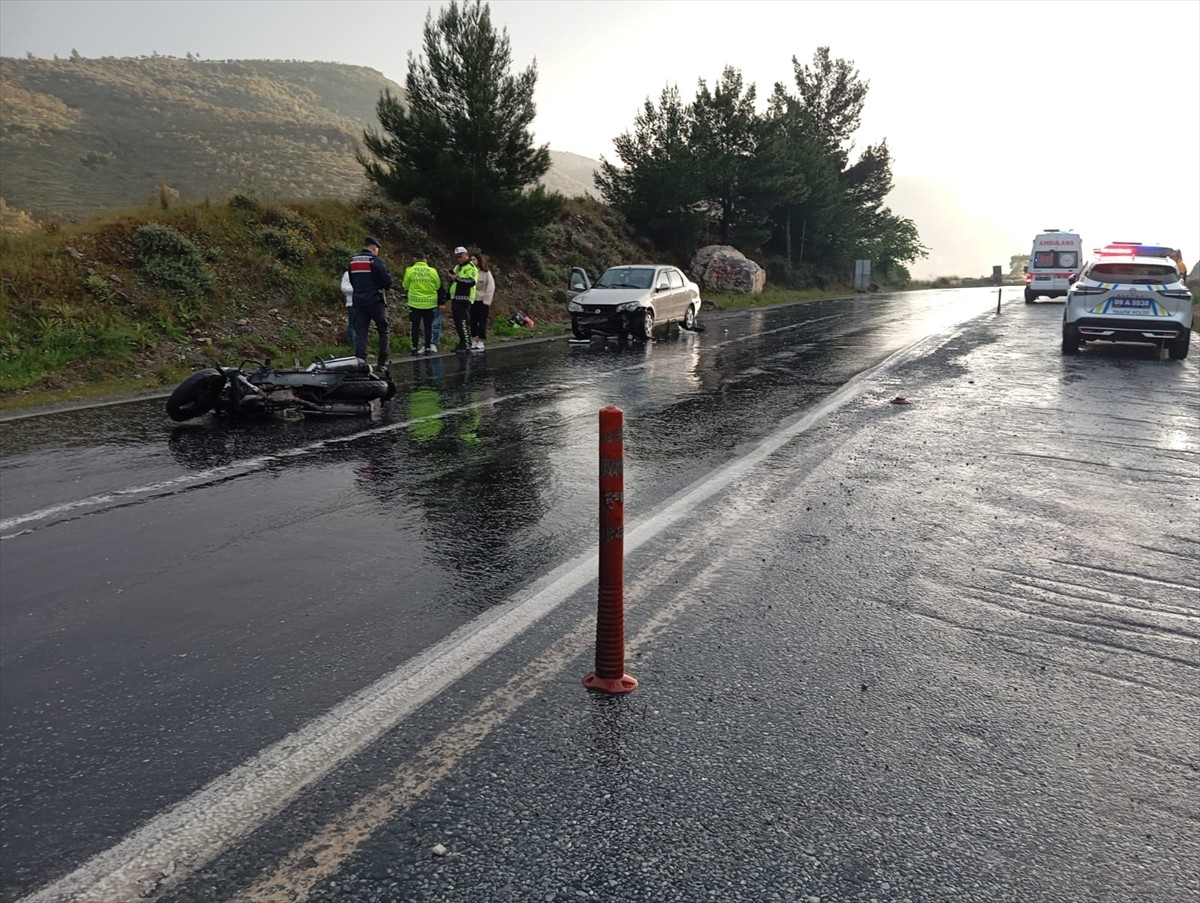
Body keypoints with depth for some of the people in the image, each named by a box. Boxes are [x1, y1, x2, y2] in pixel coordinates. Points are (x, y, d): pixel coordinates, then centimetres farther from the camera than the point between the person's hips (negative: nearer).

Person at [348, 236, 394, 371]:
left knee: (360, 333, 3)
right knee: (383, 331, 7)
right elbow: (388, 281, -11)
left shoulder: (352, 261, 10)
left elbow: (351, 281, 17)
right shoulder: (376, 260, -8)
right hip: (375, 301, -5)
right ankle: (382, 363, 3)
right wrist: (383, 285, 9)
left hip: (358, 301, 5)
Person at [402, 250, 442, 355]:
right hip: (430, 303, 1)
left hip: (415, 303, -1)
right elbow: (438, 286, 5)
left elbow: (405, 286, 1)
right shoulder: (433, 271, -4)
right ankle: (428, 347, 8)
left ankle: (415, 348, 9)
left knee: (415, 326, 8)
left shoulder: (410, 270, -7)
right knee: (428, 326, 9)